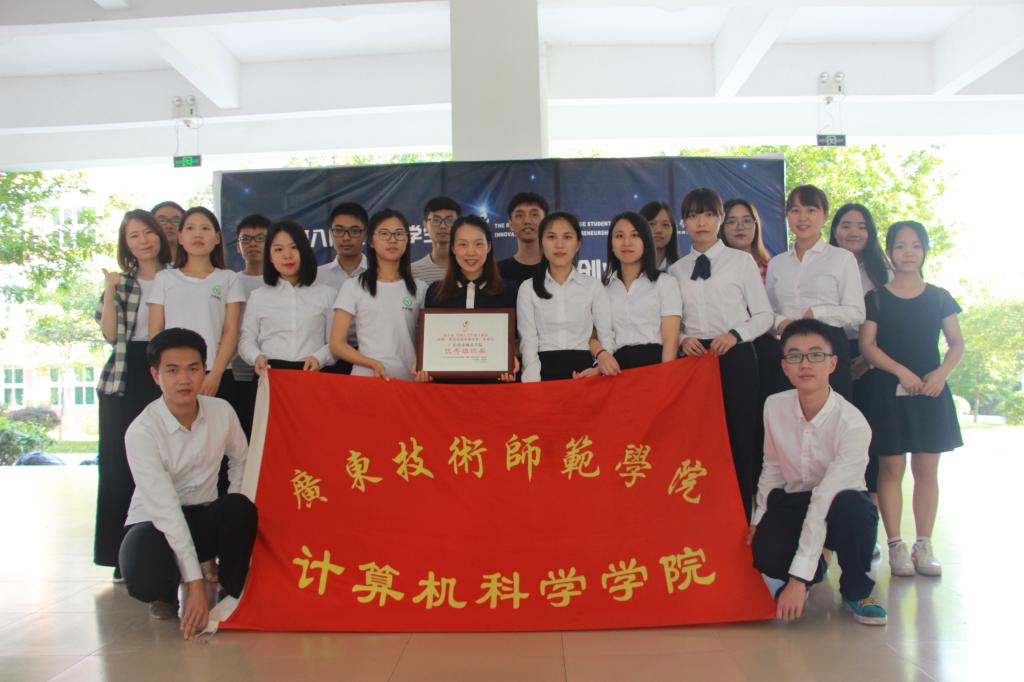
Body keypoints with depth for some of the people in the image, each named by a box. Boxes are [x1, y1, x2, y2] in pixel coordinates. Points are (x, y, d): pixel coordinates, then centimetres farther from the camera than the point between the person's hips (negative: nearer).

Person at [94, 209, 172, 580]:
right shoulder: (119, 282, 11)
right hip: (123, 381, 2)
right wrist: (111, 291, -8)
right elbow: (110, 334, 0)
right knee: (120, 465, 2)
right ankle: (124, 556, 10)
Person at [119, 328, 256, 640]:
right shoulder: (141, 431, -23)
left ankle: (233, 592, -4)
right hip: (155, 521, -3)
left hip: (204, 516, 3)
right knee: (144, 579, -34)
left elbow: (241, 460, 10)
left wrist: (231, 518, -5)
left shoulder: (222, 411, -10)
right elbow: (165, 509, -29)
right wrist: (194, 583, -32)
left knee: (240, 507, -31)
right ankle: (167, 591, 6)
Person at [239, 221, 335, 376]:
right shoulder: (258, 296, 15)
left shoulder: (326, 293, 11)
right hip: (270, 374, 1)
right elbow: (247, 340, 13)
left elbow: (335, 341, 8)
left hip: (312, 373, 0)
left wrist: (319, 358, -11)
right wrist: (257, 357, -7)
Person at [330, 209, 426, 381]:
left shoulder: (420, 288, 10)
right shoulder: (353, 287, 5)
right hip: (366, 377, -1)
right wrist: (373, 364, -13)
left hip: (409, 379, 1)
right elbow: (337, 345, 2)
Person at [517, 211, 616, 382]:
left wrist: (603, 354, -15)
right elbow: (528, 341, 1)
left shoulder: (593, 285, 9)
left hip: (583, 367, 0)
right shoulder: (528, 288, 8)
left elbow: (606, 335, 7)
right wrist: (534, 382, -14)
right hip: (545, 369, 0)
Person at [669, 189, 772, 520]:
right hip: (694, 358, 3)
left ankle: (741, 519, 8)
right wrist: (683, 339, -6)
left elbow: (764, 315, 2)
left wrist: (735, 334, -15)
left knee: (739, 440, -1)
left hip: (735, 357, -2)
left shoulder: (741, 261, 3)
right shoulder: (676, 270, 12)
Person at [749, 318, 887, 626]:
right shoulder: (774, 406, -11)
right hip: (791, 502, 3)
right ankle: (816, 569, 11)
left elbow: (825, 499, -32)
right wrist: (759, 519, -2)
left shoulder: (853, 424, -27)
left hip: (836, 508, -3)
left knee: (853, 506, -39)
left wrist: (798, 579, -34)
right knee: (766, 555, -29)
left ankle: (856, 590, -7)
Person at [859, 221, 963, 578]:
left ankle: (924, 545, 12)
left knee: (926, 469, 4)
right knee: (891, 468, -1)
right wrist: (901, 371, -16)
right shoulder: (876, 298, 3)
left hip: (930, 391, 2)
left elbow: (957, 343, 8)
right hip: (888, 391, -2)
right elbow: (867, 344, -4)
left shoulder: (939, 297, 9)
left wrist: (941, 372, -11)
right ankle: (895, 545, 6)